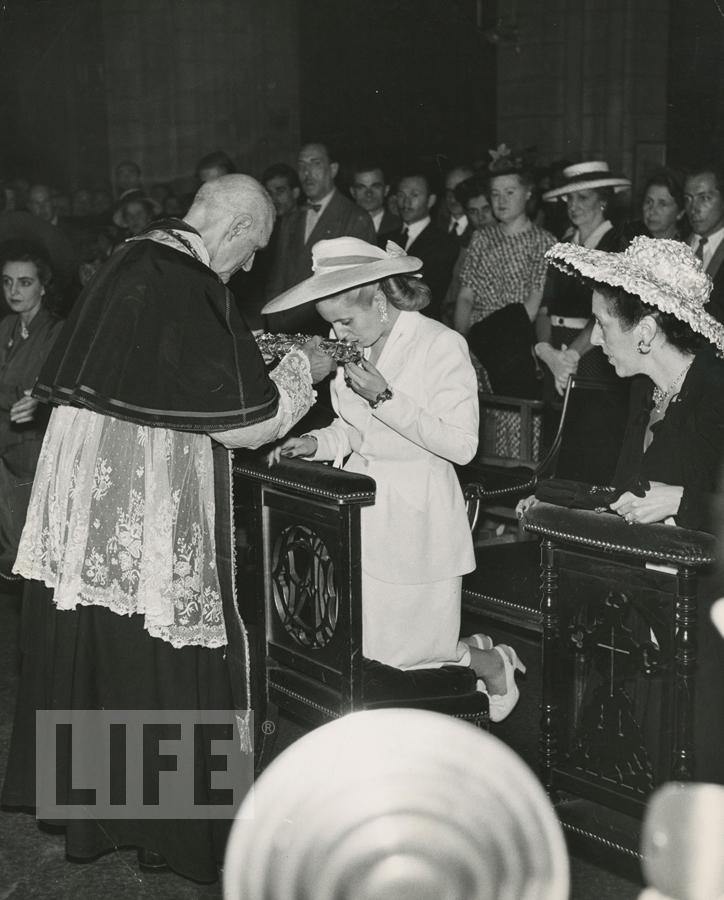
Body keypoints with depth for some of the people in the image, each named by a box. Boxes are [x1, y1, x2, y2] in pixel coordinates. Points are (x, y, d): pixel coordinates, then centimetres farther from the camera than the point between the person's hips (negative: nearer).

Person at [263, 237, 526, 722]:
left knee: (401, 653, -1)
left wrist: (384, 398, -25)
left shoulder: (441, 345, -15)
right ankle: (469, 653, 29)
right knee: (354, 646, 7)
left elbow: (461, 445, -21)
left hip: (414, 515, -7)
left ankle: (491, 664, 29)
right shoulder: (358, 347, 5)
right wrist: (317, 442, -3)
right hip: (361, 505, 7)